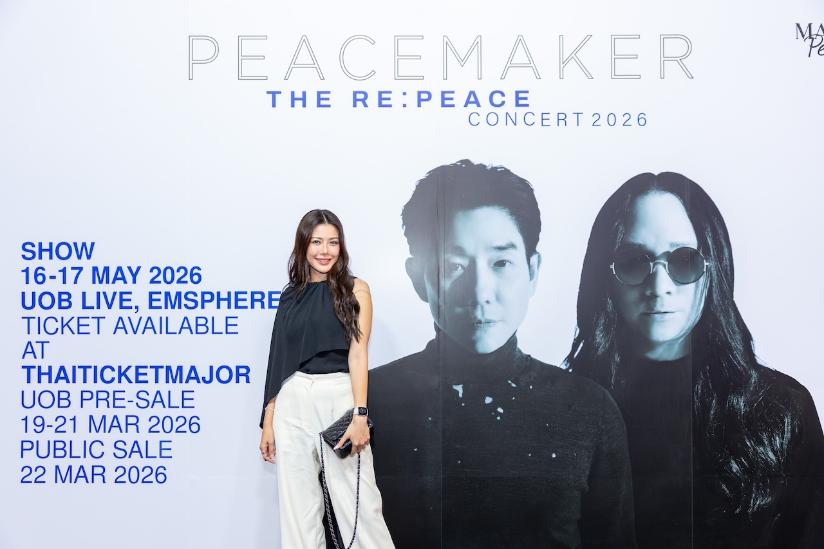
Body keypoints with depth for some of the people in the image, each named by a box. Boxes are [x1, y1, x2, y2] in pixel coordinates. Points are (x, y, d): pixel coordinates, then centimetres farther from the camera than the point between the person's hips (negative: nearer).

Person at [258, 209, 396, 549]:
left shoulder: (355, 290, 3)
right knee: (298, 505, 6)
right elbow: (279, 361, 11)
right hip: (294, 403, 3)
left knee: (358, 503, -4)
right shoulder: (291, 296, 12)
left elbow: (357, 354, -4)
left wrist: (359, 415, -14)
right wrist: (268, 423, 8)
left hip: (340, 397, -3)